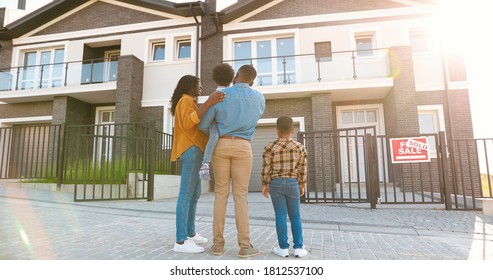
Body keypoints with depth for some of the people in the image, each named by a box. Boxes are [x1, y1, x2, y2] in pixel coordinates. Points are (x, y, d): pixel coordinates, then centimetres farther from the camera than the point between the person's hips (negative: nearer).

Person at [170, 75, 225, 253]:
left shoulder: (187, 102, 26)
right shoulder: (186, 100, -5)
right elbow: (187, 123, -24)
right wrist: (208, 103, -30)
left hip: (191, 150, 11)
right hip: (191, 150, -11)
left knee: (195, 193, 14)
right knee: (186, 194, -13)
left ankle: (190, 233, 21)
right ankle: (181, 241, -11)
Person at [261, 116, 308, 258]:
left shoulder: (269, 147, -5)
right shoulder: (300, 147, -1)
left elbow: (266, 169, -3)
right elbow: (302, 170, 1)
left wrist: (264, 185, 8)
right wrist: (302, 186, 12)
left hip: (275, 183, -1)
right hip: (292, 183, 1)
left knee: (280, 215, 3)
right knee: (295, 216, 9)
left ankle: (283, 248, 6)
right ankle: (298, 247, 9)